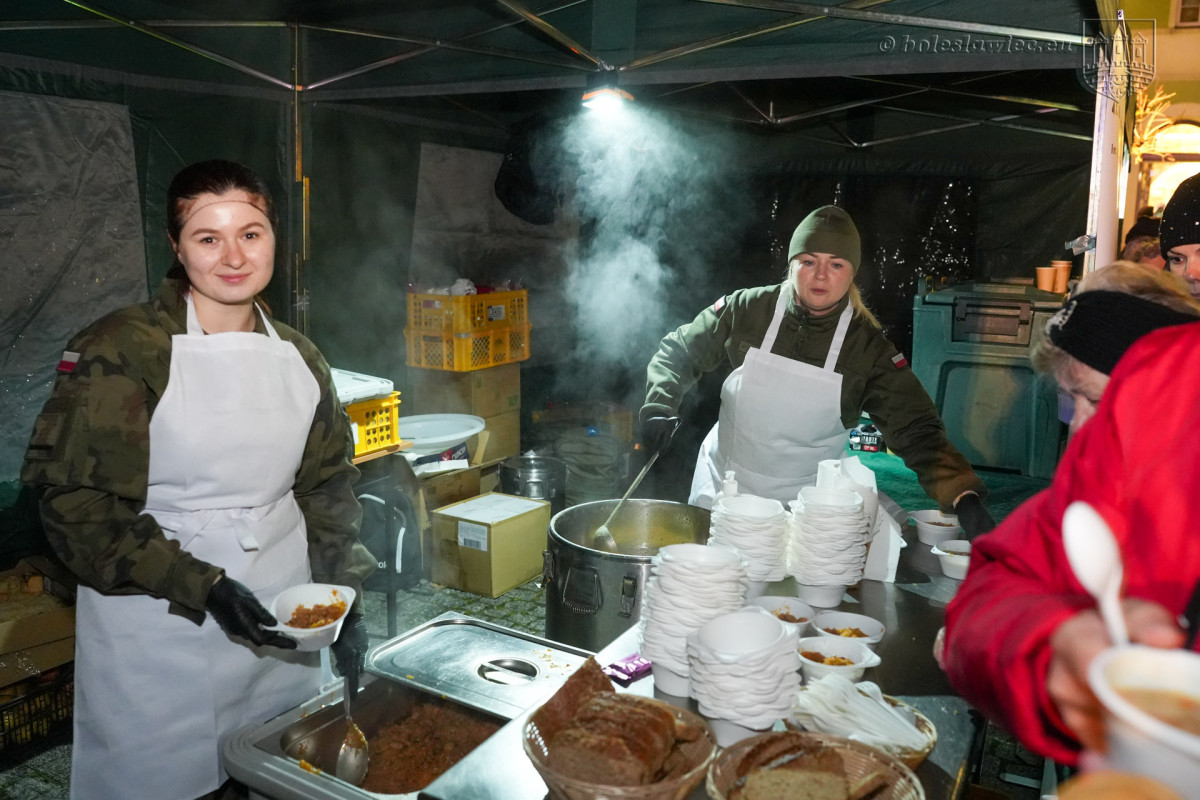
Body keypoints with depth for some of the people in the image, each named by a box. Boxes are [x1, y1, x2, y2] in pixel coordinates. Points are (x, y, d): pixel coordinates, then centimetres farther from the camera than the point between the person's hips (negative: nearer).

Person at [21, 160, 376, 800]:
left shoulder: (299, 358, 5)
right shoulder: (121, 350, -11)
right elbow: (79, 505, -13)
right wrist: (202, 585, -20)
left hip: (283, 631, 5)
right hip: (159, 634, -4)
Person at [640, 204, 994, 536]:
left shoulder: (868, 346, -12)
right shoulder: (748, 309, -11)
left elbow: (916, 430, -17)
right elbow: (679, 351, 2)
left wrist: (964, 496, -31)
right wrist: (659, 408, -15)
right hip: (721, 490, 1)